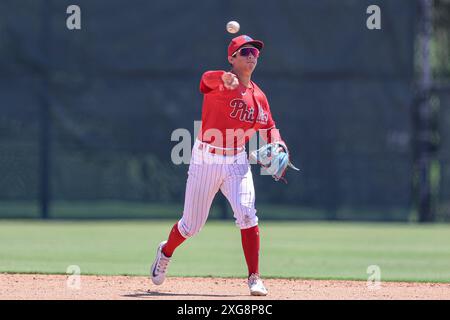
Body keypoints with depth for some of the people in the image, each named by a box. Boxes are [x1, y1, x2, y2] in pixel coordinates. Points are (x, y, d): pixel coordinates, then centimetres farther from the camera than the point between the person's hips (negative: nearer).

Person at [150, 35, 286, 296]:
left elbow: (269, 128, 15)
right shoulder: (219, 83, -11)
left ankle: (254, 278, -12)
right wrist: (224, 79, -59)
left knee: (247, 214, -19)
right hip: (205, 160, -3)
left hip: (237, 163, 3)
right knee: (191, 225, 8)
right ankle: (166, 252, 40)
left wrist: (276, 145, -9)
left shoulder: (259, 97, 6)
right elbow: (208, 78, -35)